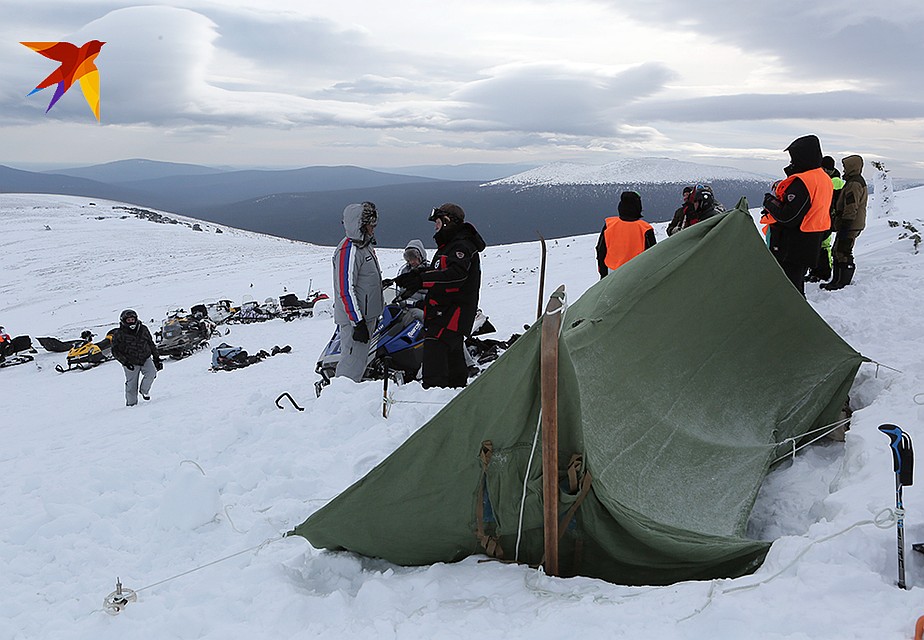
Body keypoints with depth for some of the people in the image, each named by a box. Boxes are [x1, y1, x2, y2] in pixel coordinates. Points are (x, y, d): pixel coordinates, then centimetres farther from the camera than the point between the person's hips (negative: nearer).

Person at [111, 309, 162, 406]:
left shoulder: (143, 330, 4)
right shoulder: (119, 334, -6)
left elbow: (151, 344, 14)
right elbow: (115, 352, -5)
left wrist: (157, 358, 13)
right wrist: (125, 362, -17)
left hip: (146, 359, 2)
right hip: (131, 363, -2)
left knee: (151, 373, -22)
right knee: (131, 385, 2)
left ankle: (144, 390, 4)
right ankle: (131, 404, 21)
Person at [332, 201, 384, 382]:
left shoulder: (365, 245, 13)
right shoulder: (348, 250, -19)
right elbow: (346, 290, -23)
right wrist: (358, 322, -24)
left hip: (367, 316, 10)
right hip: (354, 319, -10)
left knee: (360, 360, 15)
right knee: (353, 362, -8)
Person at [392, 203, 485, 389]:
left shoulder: (462, 246, -12)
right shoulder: (449, 246, 22)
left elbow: (456, 274, -29)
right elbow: (436, 272, 21)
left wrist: (422, 280, -31)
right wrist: (415, 276, 4)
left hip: (453, 309, -11)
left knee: (435, 346, -21)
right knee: (453, 351, 18)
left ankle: (433, 388, -27)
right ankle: (459, 388, 30)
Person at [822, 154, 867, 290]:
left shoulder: (854, 183, -17)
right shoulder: (859, 181, 18)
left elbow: (851, 208, -22)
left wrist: (844, 225, -22)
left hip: (850, 226, -11)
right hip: (855, 225, 11)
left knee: (841, 252, -8)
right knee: (842, 251, 16)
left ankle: (840, 281, -5)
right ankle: (844, 279, 22)